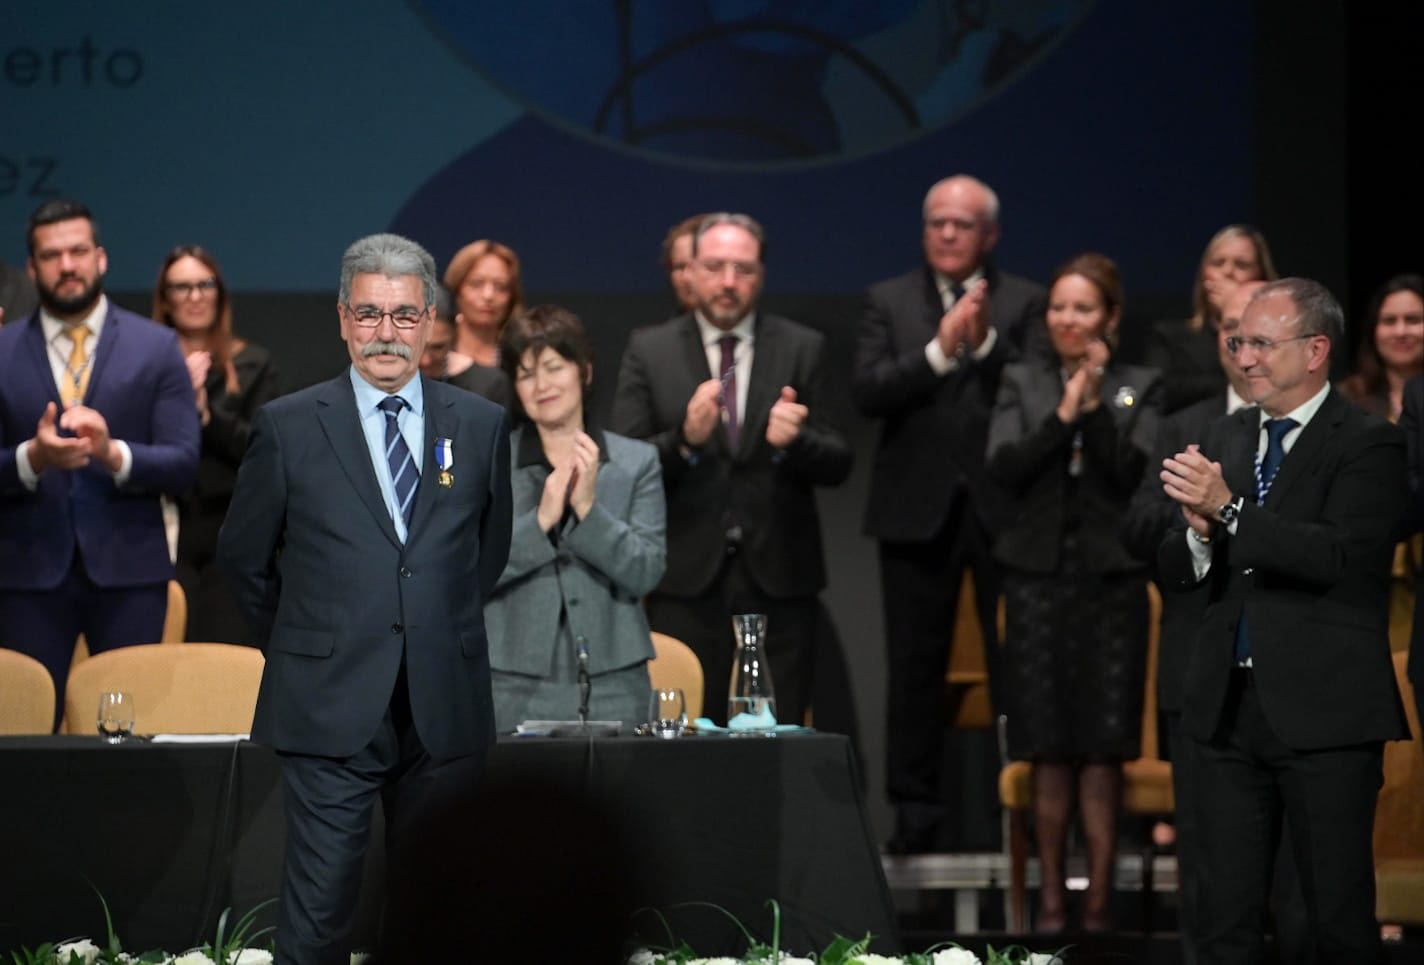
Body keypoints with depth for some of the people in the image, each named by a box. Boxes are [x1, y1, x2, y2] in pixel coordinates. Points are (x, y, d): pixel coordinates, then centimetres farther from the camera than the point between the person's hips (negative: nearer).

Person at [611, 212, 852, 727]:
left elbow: (837, 464, 3)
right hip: (686, 578, -1)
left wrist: (793, 442, -18)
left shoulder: (802, 348, 6)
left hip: (778, 576, 1)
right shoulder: (649, 351, 5)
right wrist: (684, 439, -20)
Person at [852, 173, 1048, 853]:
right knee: (915, 666, 4)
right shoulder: (888, 301, 8)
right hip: (918, 509, 1)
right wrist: (939, 350, -15)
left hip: (1004, 509, -1)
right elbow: (866, 392, -5)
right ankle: (914, 809, 10)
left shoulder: (1024, 302, 6)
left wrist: (986, 341, -17)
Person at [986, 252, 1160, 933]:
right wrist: (1063, 413, -13)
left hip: (1112, 577, -1)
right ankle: (1051, 897, 8)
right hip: (1039, 577, 1)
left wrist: (1096, 402, -15)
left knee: (1103, 747, -2)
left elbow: (1134, 472, -8)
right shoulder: (1021, 383, 9)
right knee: (1049, 748, 2)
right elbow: (1002, 468, -5)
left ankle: (1098, 899, 2)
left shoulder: (1139, 387, 6)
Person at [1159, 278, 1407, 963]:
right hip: (1227, 709, 5)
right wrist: (1199, 528, -13)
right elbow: (1174, 571, 9)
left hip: (1324, 713, -5)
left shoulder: (1368, 445, -6)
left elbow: (1340, 556, -21)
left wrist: (1228, 509, -26)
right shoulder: (1224, 439, 12)